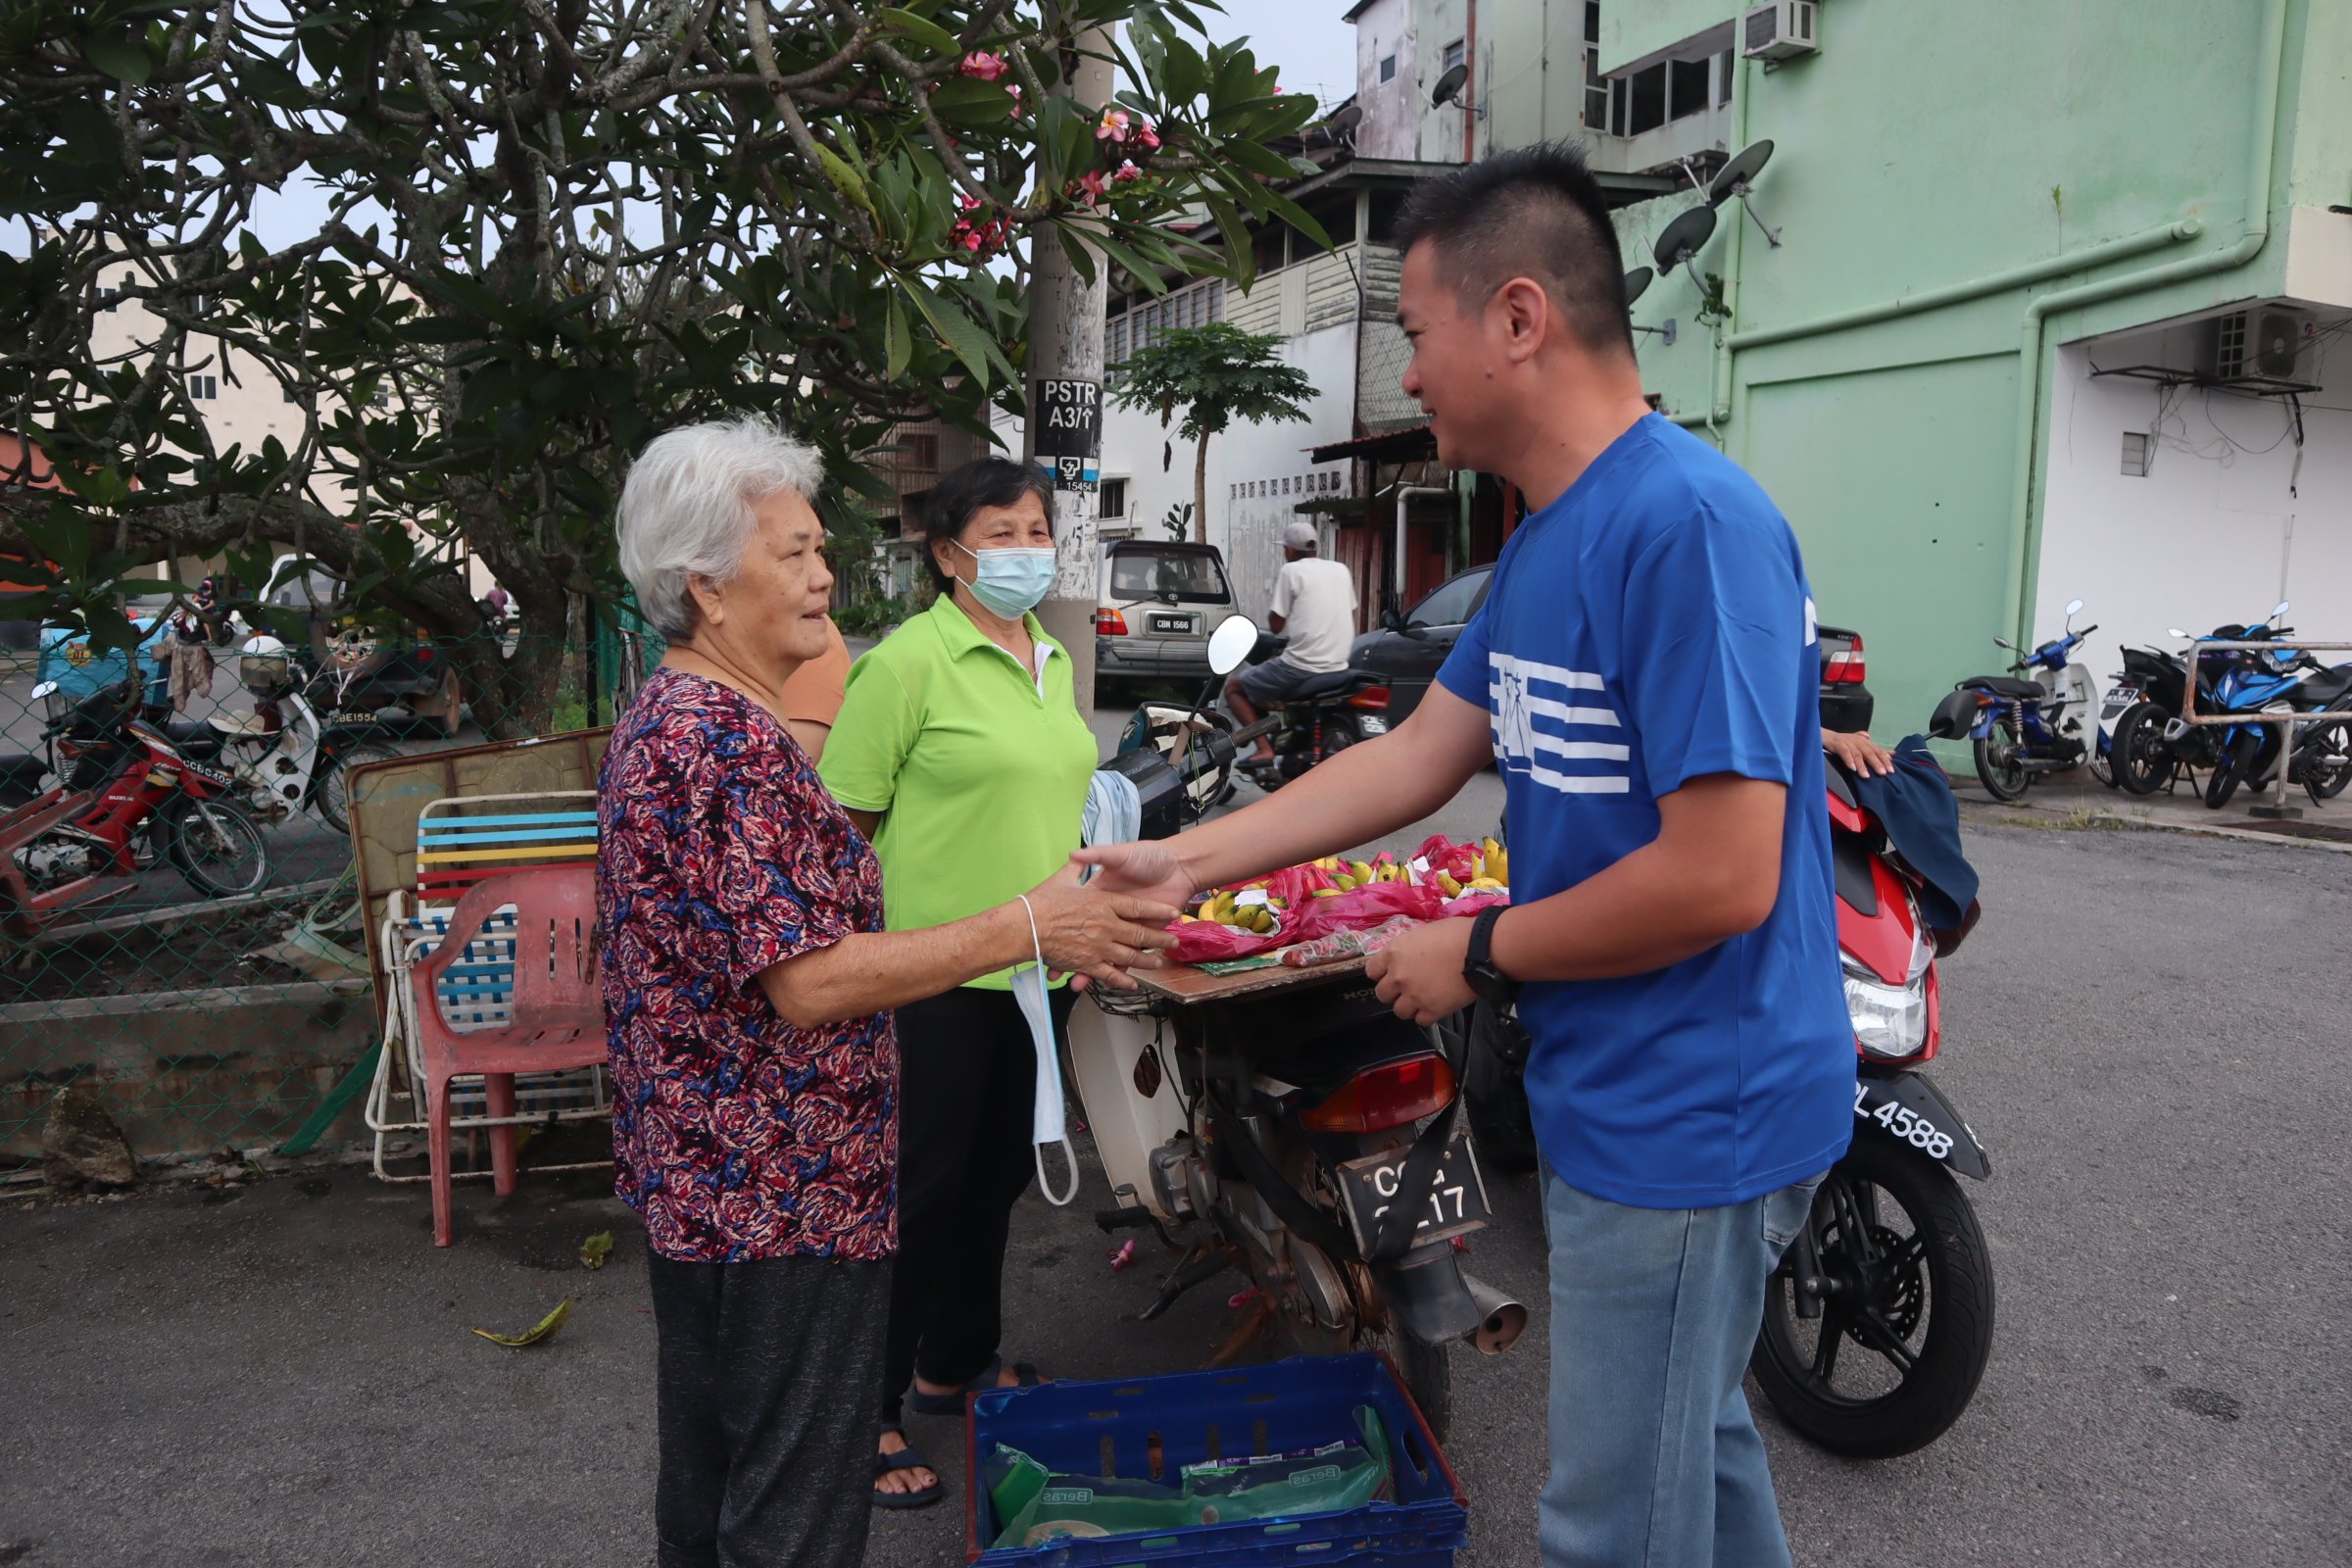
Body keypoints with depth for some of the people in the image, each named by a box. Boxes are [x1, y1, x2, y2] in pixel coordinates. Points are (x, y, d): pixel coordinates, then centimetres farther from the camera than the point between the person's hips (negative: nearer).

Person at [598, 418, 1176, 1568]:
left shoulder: (657, 718, 10)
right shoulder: (734, 739, -23)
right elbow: (809, 981, -27)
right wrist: (1025, 927, -25)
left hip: (687, 1175, 10)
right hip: (784, 1192, -10)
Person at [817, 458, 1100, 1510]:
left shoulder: (1049, 658, 12)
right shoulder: (910, 659, -13)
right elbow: (845, 822, -15)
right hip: (937, 976, -8)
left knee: (996, 1174, 19)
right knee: (921, 1186, 2)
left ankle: (956, 1363, 39)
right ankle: (868, 1411, 19)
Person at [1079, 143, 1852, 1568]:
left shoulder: (1687, 521, -24)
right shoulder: (1550, 538, 8)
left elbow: (1719, 879, -28)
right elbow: (1419, 756, 11)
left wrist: (1479, 955, -13)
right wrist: (1184, 861, 8)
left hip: (1683, 1118, -9)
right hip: (1624, 1096, 9)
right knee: (1692, 1447, 26)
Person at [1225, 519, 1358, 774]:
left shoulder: (1291, 571, -7)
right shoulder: (1342, 570, 11)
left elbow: (1276, 624, -3)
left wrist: (1277, 590, 10)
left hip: (1301, 665, -7)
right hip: (1338, 666, 7)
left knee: (1233, 685, 8)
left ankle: (1264, 748, -8)